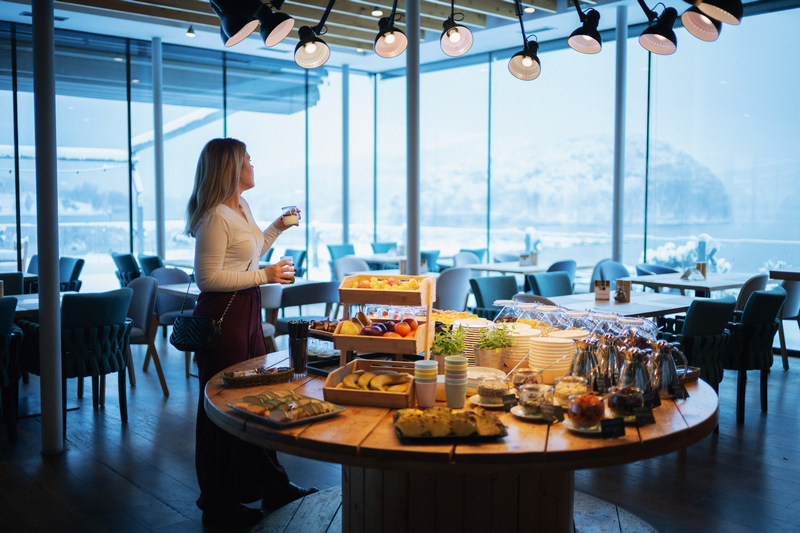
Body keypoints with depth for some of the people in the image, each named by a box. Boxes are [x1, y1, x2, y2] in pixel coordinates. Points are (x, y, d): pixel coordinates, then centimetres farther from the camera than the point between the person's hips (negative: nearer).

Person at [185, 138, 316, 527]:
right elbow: (208, 277, -21)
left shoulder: (242, 209, 13)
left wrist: (277, 227, 22)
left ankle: (273, 488, 30)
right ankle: (220, 507, 17)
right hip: (222, 316, -10)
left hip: (248, 312, 10)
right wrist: (265, 276, -19)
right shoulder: (215, 216, -17)